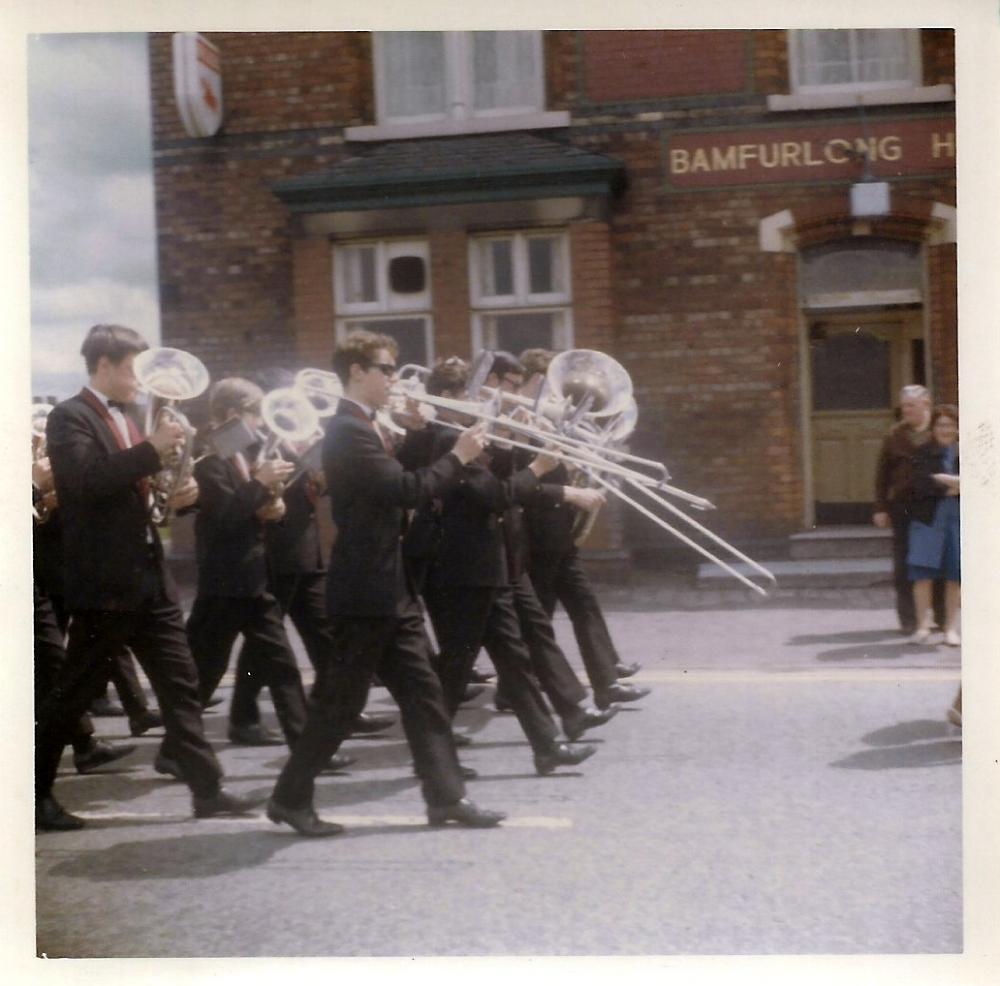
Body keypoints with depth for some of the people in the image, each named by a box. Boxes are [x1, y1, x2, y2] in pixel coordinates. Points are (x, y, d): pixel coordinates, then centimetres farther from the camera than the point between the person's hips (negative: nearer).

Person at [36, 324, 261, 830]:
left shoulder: (125, 420, 18)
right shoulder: (70, 417, -8)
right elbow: (85, 479, -26)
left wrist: (177, 493, 3)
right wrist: (153, 449, -26)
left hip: (150, 576, 8)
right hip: (103, 583, -8)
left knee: (180, 684, 7)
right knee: (72, 692, 2)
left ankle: (207, 789, 12)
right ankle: (35, 794, 15)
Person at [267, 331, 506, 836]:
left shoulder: (363, 429, 16)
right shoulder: (348, 430, -17)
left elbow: (399, 484, 16)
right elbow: (407, 490, -24)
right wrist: (458, 457, -14)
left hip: (390, 590, 10)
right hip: (364, 592, -10)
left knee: (423, 693, 9)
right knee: (340, 699, -1)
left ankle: (446, 795, 14)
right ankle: (291, 798, 11)